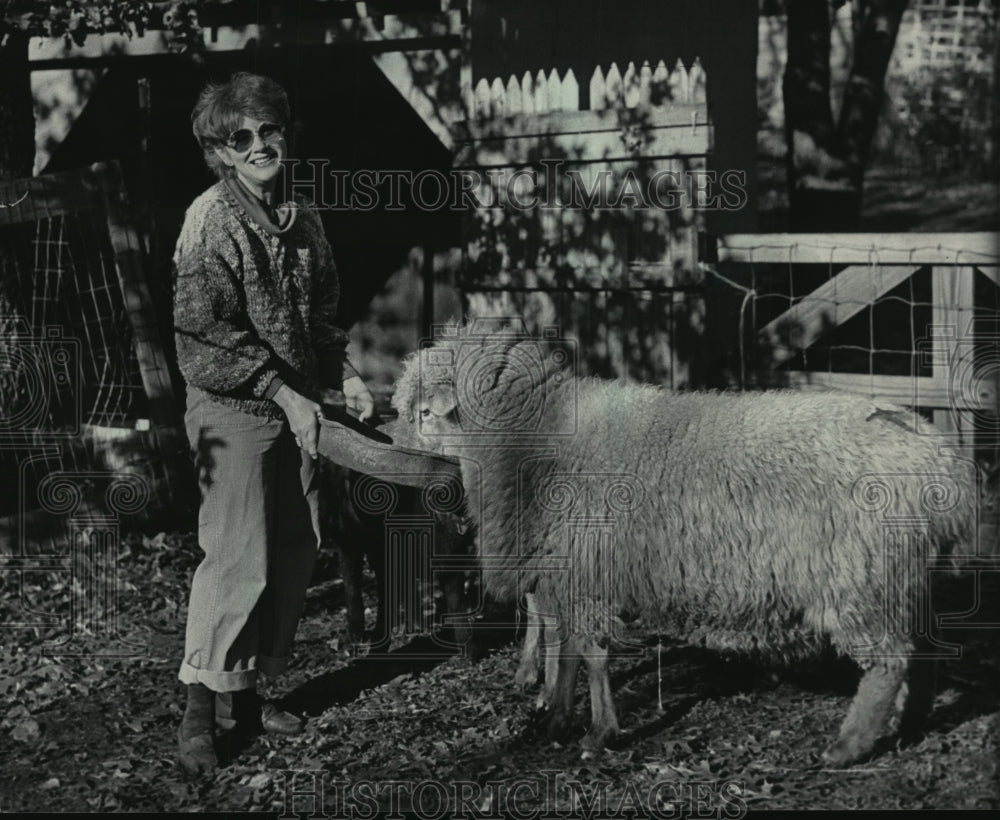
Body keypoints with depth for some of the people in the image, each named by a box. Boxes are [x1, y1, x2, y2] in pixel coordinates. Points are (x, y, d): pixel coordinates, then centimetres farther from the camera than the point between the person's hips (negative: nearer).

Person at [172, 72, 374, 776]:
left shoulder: (302, 218, 9)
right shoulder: (211, 221, -14)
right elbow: (204, 334, -19)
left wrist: (344, 373, 6)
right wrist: (284, 394, -21)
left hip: (294, 405, 8)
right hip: (232, 409, -7)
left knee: (295, 552, 9)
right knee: (241, 558, -9)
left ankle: (247, 689, 22)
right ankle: (202, 706, 2)